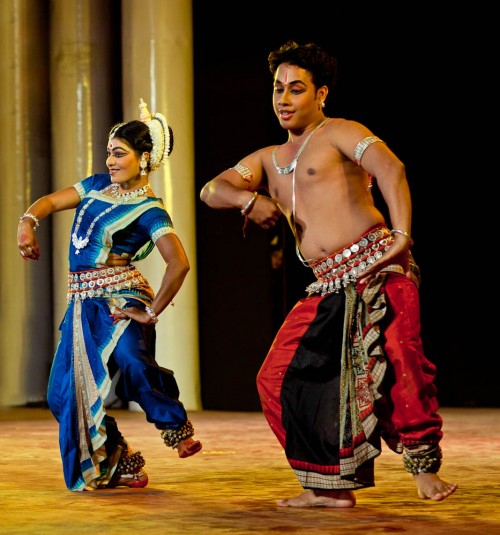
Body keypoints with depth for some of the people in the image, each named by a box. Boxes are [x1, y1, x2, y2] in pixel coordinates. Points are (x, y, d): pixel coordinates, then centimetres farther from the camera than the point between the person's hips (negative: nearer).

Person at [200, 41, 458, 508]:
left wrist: (402, 233, -27)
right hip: (329, 289, 7)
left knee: (396, 363, -24)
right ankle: (331, 486, 8)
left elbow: (390, 168, -13)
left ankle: (424, 468, -9)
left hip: (377, 268, -7)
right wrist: (247, 199, -7)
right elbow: (211, 190, 15)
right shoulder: (268, 159, 24)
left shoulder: (337, 134, 3)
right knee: (278, 380, 1)